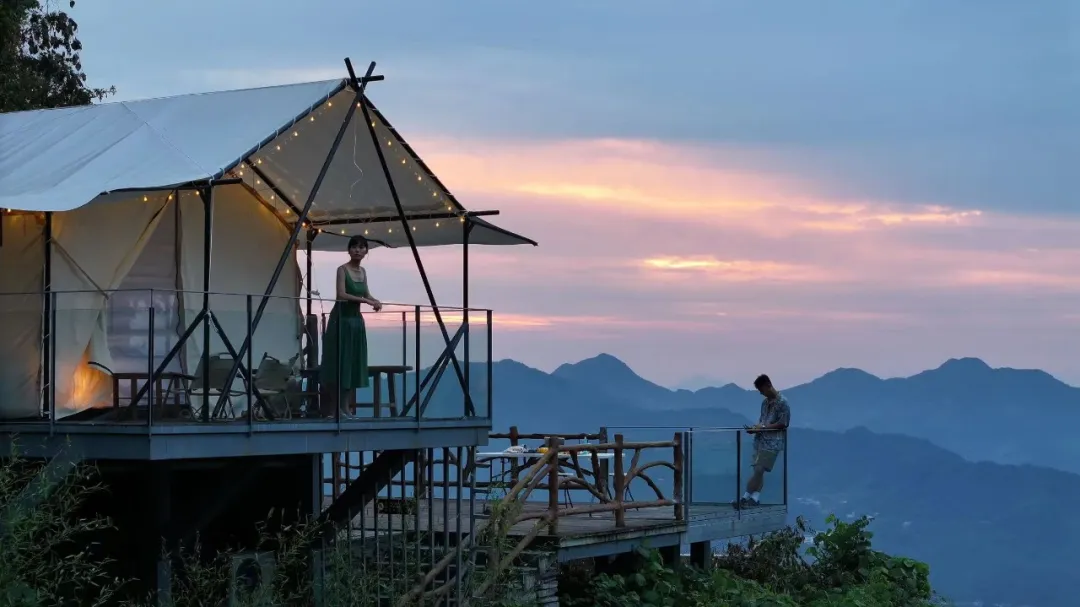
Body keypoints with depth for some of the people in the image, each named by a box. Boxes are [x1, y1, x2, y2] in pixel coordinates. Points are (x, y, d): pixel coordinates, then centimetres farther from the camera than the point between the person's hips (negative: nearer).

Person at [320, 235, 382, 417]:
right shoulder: (342, 269, -10)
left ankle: (347, 407, 10)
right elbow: (342, 294, -22)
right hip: (341, 319, -7)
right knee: (339, 362, -8)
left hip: (356, 320, 7)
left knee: (354, 363, 6)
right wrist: (366, 300, -26)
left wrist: (375, 301, 2)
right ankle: (334, 409, -6)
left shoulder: (363, 271, 10)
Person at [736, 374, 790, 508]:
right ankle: (755, 498, 3)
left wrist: (763, 428, -16)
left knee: (759, 470, -10)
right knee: (758, 471, 3)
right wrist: (755, 427, 2)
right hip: (760, 440, 8)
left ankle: (745, 498, -9)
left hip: (772, 443, -8)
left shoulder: (782, 402, -9)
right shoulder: (765, 402, 15)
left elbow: (783, 424, -13)